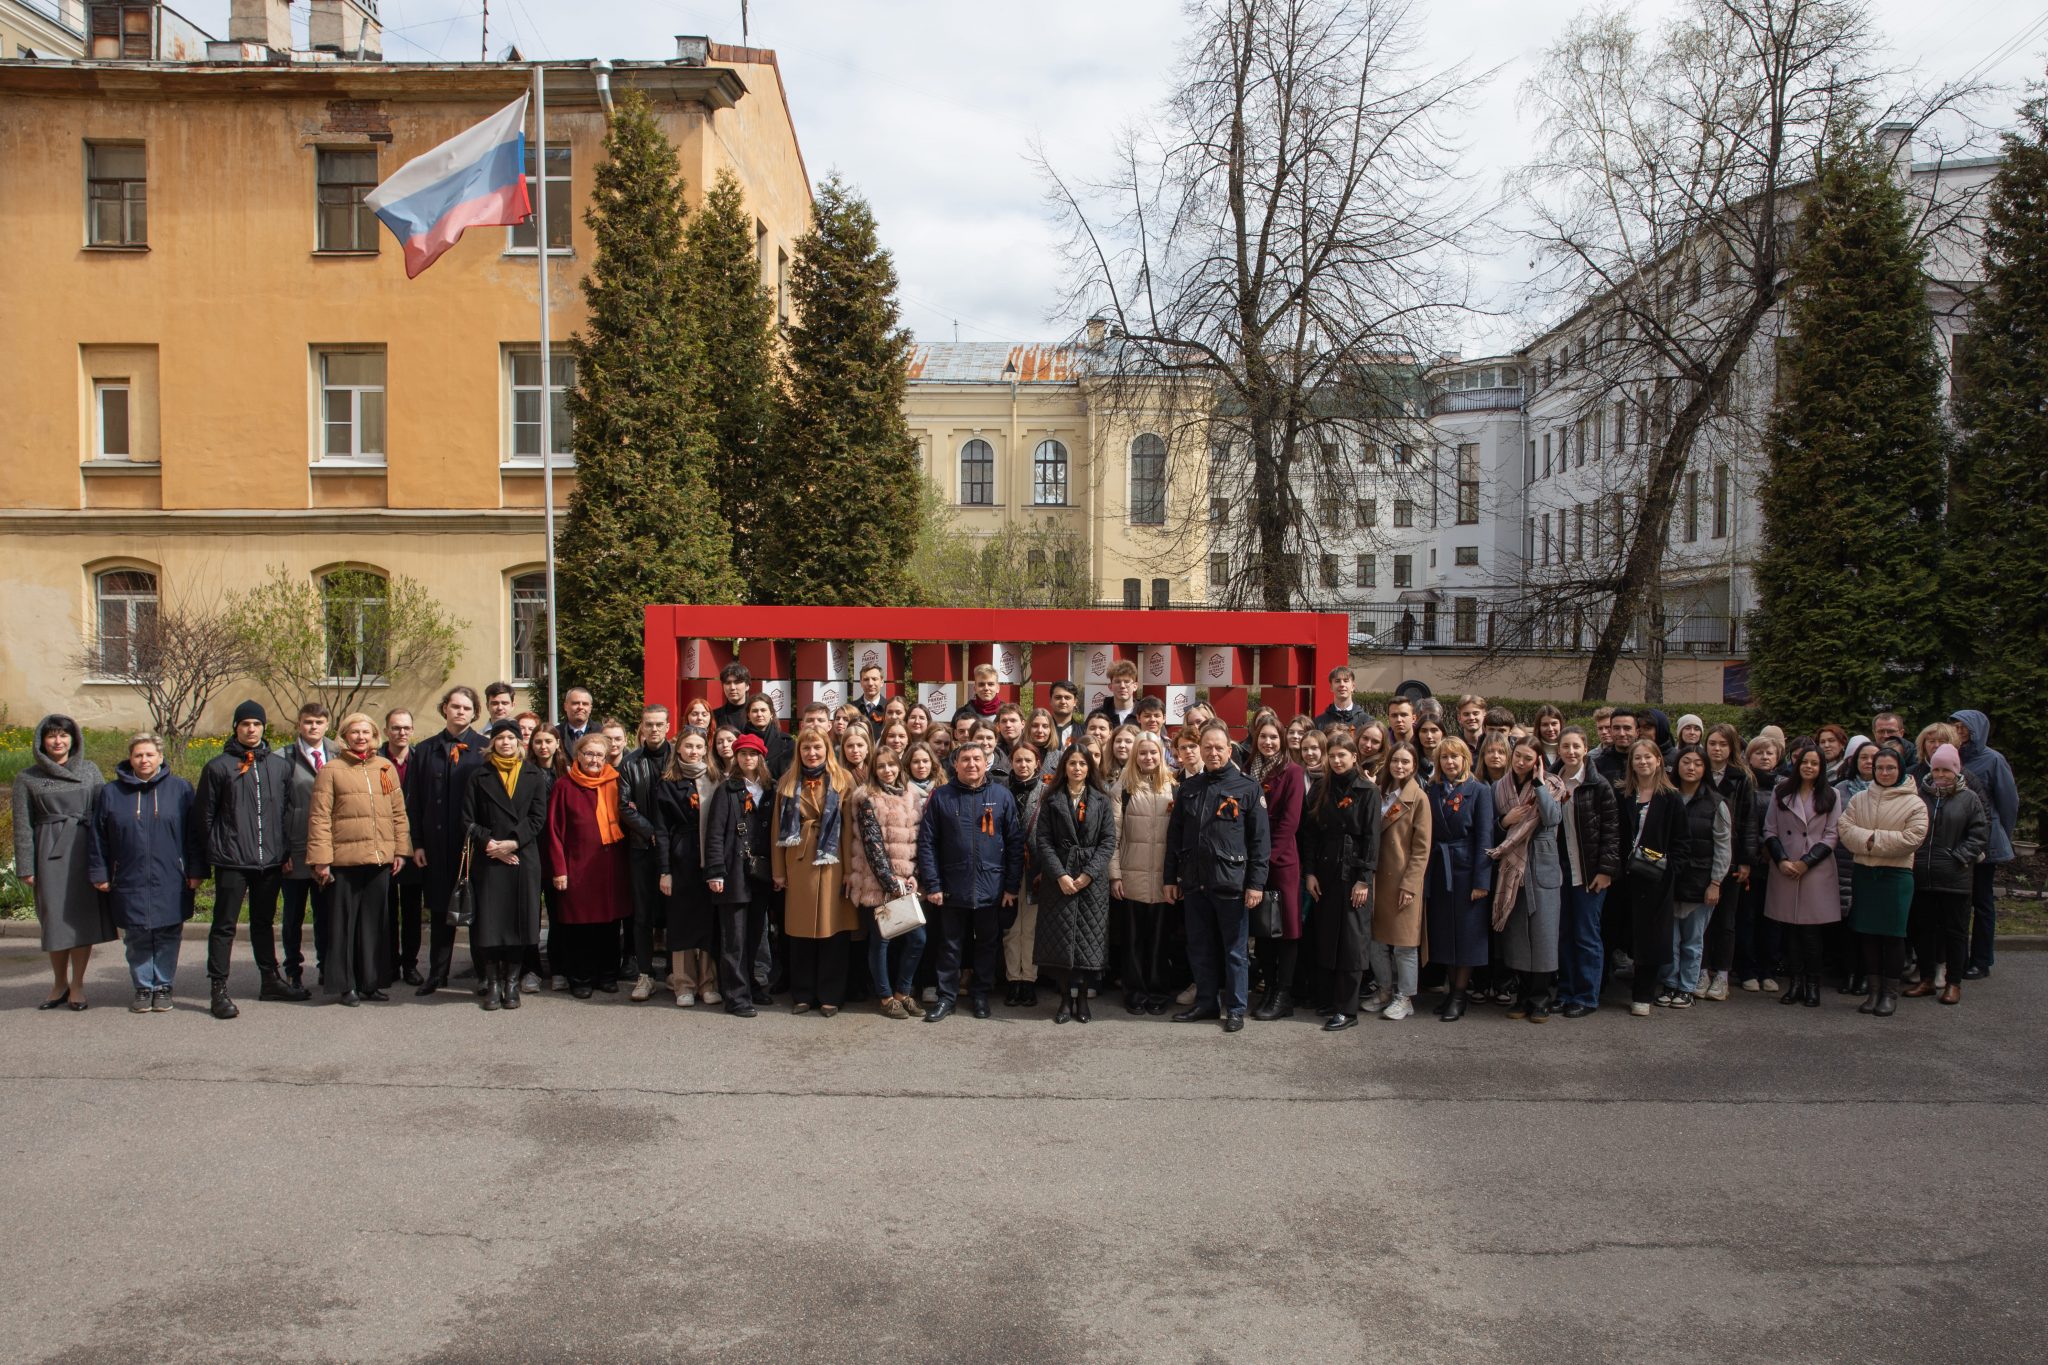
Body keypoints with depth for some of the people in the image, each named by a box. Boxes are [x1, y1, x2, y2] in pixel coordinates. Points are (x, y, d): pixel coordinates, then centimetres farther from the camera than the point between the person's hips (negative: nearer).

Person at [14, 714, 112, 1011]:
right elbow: (23, 827, 4)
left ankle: (77, 984, 10)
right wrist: (25, 867, -1)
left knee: (83, 916, 1)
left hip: (85, 850, 0)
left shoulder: (89, 770, 8)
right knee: (54, 918, 4)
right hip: (50, 853, 0)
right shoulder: (27, 778, 6)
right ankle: (59, 983, 19)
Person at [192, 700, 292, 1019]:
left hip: (270, 861, 3)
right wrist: (203, 862, 0)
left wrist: (286, 851, 7)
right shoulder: (219, 766, -1)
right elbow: (203, 816, 1)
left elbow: (288, 811, 13)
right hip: (231, 862, -3)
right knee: (224, 925, 0)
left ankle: (270, 980, 24)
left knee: (264, 922, 15)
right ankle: (218, 990, 4)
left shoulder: (280, 765, 8)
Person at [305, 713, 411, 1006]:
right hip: (345, 860, -3)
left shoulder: (386, 767, 11)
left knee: (375, 922, 10)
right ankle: (344, 984, 13)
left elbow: (398, 812, 13)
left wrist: (401, 849, 8)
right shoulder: (331, 770, 0)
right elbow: (319, 817, -3)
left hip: (381, 859, 3)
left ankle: (370, 981, 19)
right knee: (343, 922, 4)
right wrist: (321, 859, -8)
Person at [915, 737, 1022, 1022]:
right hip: (952, 888, 0)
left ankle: (982, 995, 26)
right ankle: (947, 996, 20)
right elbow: (926, 842, -2)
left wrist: (1011, 885, -2)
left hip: (991, 888, 1)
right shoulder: (941, 796, 0)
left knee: (987, 944, 12)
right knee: (951, 945, 8)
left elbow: (1015, 843, 2)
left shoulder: (1002, 796, 1)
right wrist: (932, 885, -7)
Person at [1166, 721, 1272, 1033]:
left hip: (1231, 884, -4)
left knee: (1234, 949, 5)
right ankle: (1206, 1002, 25)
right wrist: (1171, 878, 10)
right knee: (1200, 948, 12)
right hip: (1194, 882, 4)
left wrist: (1256, 883, -10)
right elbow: (1174, 835, 13)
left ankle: (1235, 1009, 16)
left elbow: (1260, 840, -4)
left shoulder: (1247, 788, -2)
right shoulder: (1188, 788, 10)